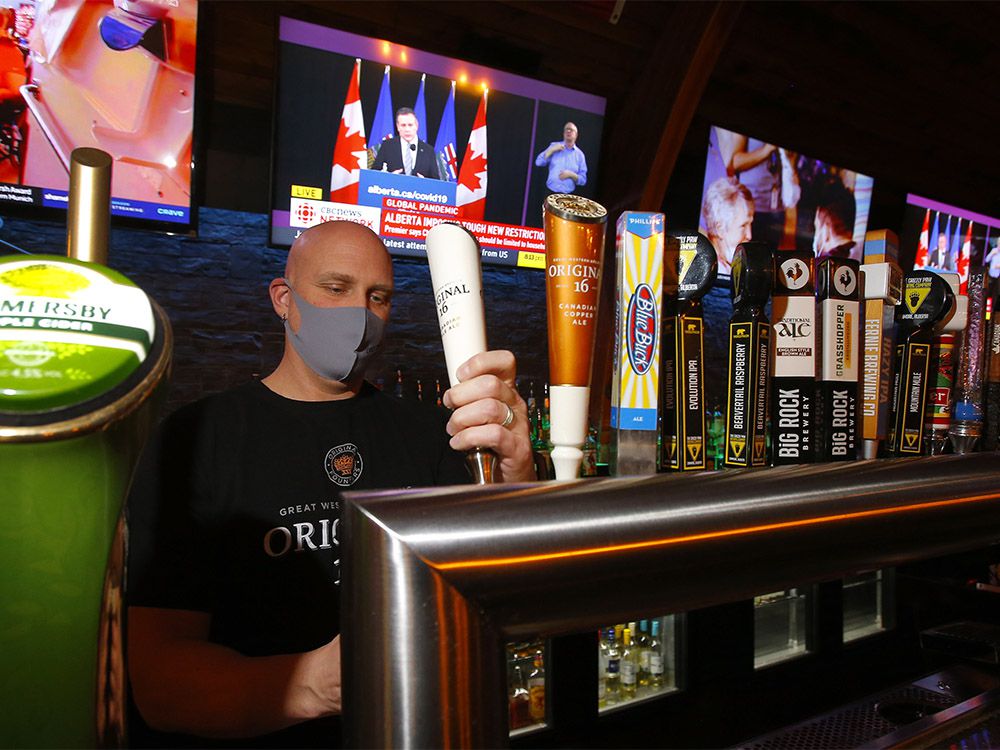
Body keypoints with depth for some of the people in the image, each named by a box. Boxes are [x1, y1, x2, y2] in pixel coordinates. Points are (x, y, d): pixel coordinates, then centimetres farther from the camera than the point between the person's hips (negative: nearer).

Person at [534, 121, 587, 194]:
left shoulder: (579, 154, 6)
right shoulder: (554, 146, 9)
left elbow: (583, 180, 4)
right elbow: (538, 162, 0)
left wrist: (571, 175, -14)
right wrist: (552, 150, -9)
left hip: (567, 196, 0)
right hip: (550, 193, 0)